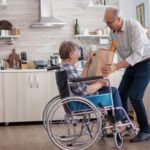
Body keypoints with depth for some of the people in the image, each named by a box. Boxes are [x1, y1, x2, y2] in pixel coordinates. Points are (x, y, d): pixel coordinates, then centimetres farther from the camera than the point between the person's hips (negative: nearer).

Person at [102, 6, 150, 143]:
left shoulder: (134, 26, -28)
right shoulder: (113, 31, -6)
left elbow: (138, 54, -34)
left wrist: (116, 67, -41)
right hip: (131, 65, 7)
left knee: (134, 96, -14)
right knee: (121, 94, 2)